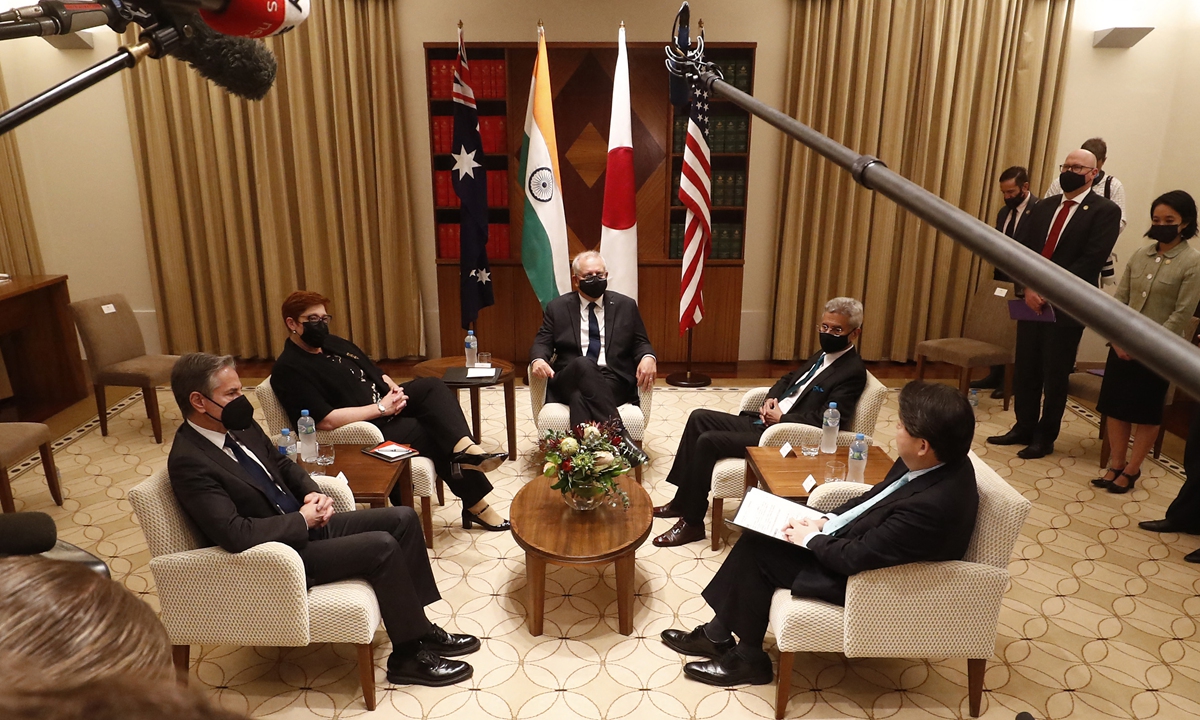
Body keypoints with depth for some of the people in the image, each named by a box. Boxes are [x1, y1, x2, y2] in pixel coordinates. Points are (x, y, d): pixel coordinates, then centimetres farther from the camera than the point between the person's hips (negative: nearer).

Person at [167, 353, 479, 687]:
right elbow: (235, 534, -30)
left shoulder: (240, 426, 3)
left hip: (305, 524, 9)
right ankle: (410, 655, -5)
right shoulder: (189, 462, -23)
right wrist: (302, 519, -19)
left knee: (403, 518, 0)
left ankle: (419, 626, 9)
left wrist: (312, 493, -1)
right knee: (382, 546, -22)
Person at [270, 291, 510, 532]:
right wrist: (380, 408, -20)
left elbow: (376, 373, 21)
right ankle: (477, 505, -10)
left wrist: (393, 387, -4)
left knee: (432, 387, -16)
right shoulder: (289, 370, -13)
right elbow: (326, 421, -24)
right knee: (435, 433, -18)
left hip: (385, 403, 8)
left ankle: (466, 448, -37)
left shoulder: (333, 343, 14)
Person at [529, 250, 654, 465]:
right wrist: (538, 359, -17)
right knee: (583, 364, -37)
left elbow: (640, 343, 14)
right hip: (568, 382, 0)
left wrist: (648, 357, -12)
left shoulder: (626, 305, 14)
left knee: (580, 396, -36)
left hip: (614, 382, 0)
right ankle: (620, 436, -45)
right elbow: (542, 342, 9)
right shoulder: (557, 307, 13)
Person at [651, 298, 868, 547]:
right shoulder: (824, 356, 14)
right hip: (765, 421, 10)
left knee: (707, 441, -19)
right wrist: (771, 398, 3)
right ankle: (682, 501, 11)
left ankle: (692, 522, -5)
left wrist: (780, 418, -15)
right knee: (699, 418, 5)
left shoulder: (852, 372, -14)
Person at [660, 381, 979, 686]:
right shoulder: (940, 460, -8)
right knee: (757, 538, 4)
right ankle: (717, 633, 17)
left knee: (758, 551, -7)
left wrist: (811, 539, -12)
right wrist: (825, 521, 0)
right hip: (855, 542, 9)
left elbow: (856, 557, -28)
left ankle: (748, 659, 14)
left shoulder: (930, 506, -35)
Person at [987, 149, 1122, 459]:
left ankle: (1045, 437, 18)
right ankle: (1024, 428, 25)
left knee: (1055, 375, 5)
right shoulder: (1044, 207, 12)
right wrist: (1028, 288, -11)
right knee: (1025, 369, 11)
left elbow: (1091, 260, -15)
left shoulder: (1105, 210, -5)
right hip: (1032, 301, 5)